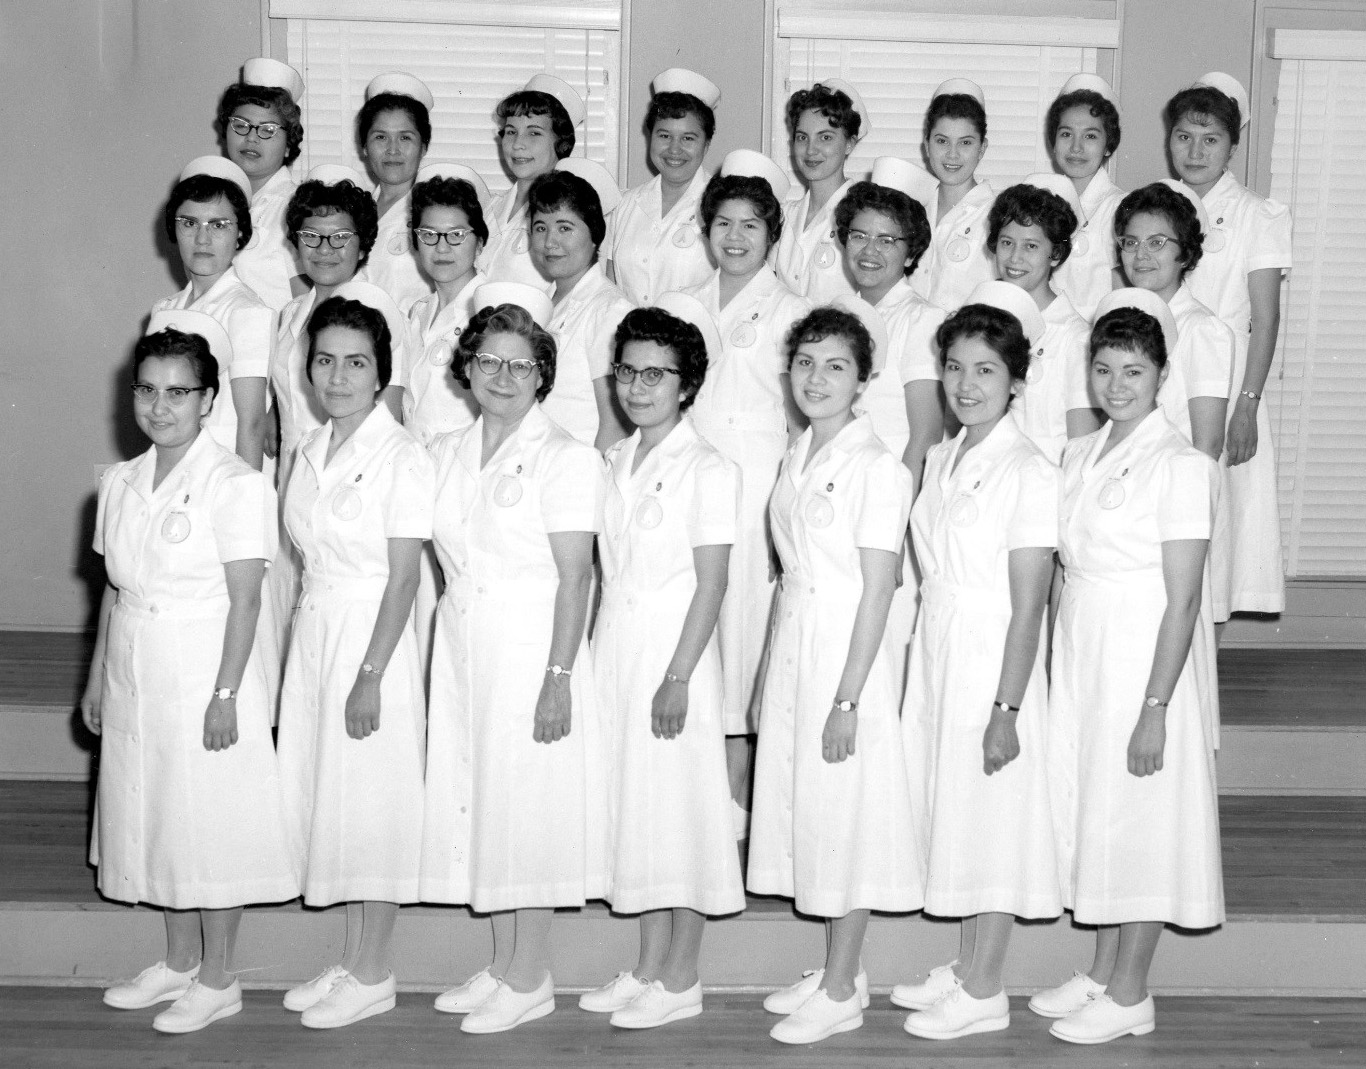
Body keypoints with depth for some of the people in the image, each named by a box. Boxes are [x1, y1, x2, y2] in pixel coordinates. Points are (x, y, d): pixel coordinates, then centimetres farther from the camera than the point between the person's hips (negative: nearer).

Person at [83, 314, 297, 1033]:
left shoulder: (234, 485, -12)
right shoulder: (120, 483, 8)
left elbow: (244, 599, -14)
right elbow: (112, 589, 14)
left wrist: (225, 694, -17)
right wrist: (97, 676, 13)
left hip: (204, 681, -6)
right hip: (136, 682, 7)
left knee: (210, 824, 1)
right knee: (152, 818, 15)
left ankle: (217, 979, 16)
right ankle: (178, 962, 30)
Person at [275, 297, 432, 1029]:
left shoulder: (400, 456, -13)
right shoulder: (311, 451, 8)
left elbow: (403, 578, -14)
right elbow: (309, 559, 11)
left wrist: (370, 675, -17)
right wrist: (305, 650, 6)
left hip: (373, 636, -7)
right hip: (312, 632, 7)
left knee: (372, 801, 1)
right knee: (324, 795, 12)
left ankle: (372, 975, 15)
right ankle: (351, 961, 26)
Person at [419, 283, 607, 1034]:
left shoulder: (565, 458, -8)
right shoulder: (446, 453, 10)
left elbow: (575, 576, -12)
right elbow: (444, 563, 12)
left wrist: (558, 677, -17)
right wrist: (442, 647, 4)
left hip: (531, 646, -6)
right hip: (460, 646, 6)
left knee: (529, 801, -1)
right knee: (474, 796, 10)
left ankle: (530, 979, 12)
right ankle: (502, 965, 23)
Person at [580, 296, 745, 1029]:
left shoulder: (707, 469, -9)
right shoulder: (617, 462, 11)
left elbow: (711, 584, -12)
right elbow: (607, 571, 12)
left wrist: (678, 677, -17)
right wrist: (593, 659, 7)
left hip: (673, 651, -7)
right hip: (614, 648, 7)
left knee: (680, 803, 0)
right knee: (633, 801, 11)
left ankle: (680, 979, 10)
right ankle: (648, 967, 22)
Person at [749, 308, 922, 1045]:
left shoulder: (877, 468, -13)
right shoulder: (797, 459, 9)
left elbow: (877, 592, -16)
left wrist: (847, 699, -18)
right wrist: (769, 682, 13)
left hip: (846, 653, -8)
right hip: (791, 648, 8)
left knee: (844, 815, 1)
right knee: (803, 807, 13)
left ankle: (841, 993, 14)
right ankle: (838, 973, 28)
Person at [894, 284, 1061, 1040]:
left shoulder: (1027, 472, -15)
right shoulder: (941, 460, 7)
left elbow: (1028, 607, -16)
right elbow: (935, 575, 10)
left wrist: (1007, 709, -17)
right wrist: (924, 663, 8)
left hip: (992, 662, -7)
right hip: (935, 656, 7)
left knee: (994, 816, 3)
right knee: (952, 812, 15)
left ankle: (983, 991, 15)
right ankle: (965, 969, 30)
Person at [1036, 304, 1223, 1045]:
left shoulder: (1179, 465, -13)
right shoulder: (1080, 456, 8)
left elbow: (1183, 599, -15)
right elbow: (1069, 570, 11)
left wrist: (1155, 709, -18)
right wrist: (1054, 670, 7)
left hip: (1141, 658, -7)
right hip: (1076, 652, 7)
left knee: (1138, 820, 3)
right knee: (1089, 813, 14)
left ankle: (1129, 996, 16)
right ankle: (1101, 974, 29)